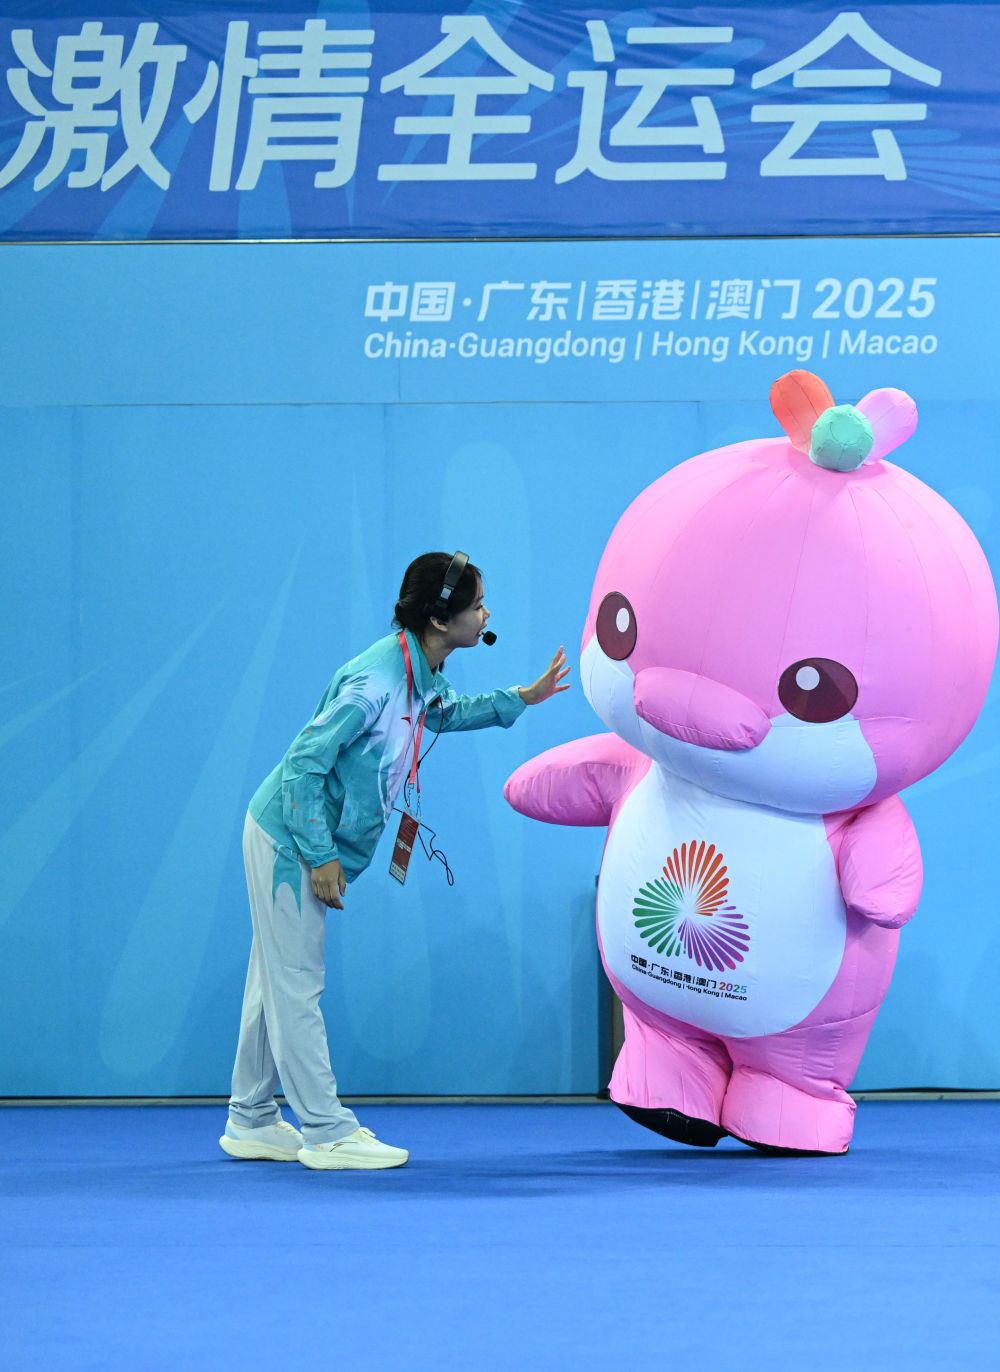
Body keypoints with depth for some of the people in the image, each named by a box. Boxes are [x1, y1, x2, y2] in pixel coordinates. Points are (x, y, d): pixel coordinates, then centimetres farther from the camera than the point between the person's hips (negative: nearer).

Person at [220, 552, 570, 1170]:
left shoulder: (422, 676, 3)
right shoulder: (376, 681, -27)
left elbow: (447, 711, 30)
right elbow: (305, 763, -25)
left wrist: (521, 698, 22)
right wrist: (321, 857, -23)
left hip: (305, 844, 10)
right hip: (290, 840, -10)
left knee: (278, 982, 15)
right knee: (296, 984, -4)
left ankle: (252, 1123, 23)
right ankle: (327, 1131, -1)